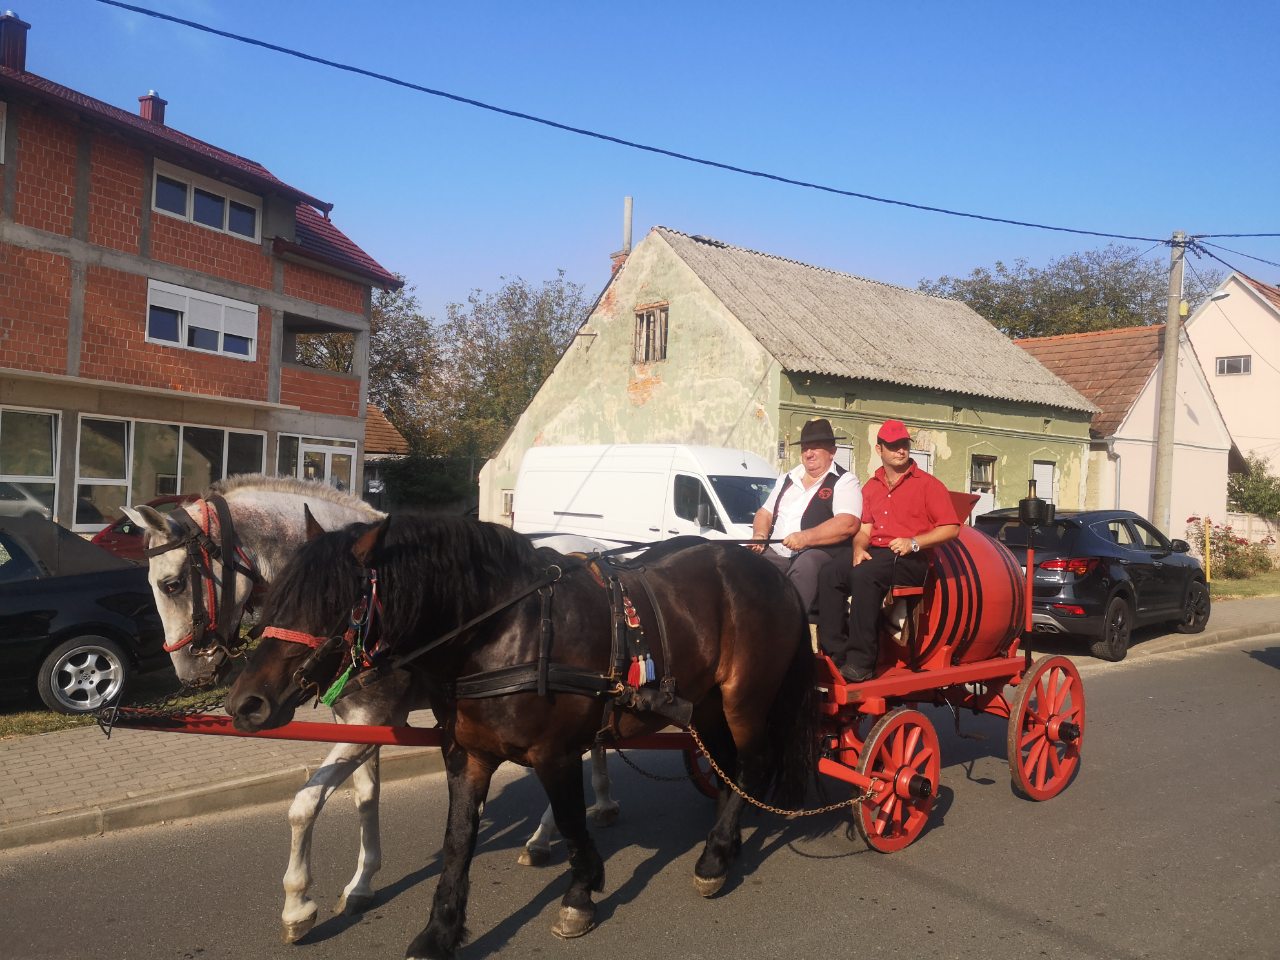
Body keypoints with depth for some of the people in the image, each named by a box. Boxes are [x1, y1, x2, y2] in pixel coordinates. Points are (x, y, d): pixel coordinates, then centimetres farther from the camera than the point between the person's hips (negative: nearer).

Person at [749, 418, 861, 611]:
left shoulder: (844, 481, 1)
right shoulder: (787, 479, 22)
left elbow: (848, 524, -14)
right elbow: (765, 513, 25)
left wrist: (805, 538, -24)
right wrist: (760, 535, 2)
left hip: (820, 554, -5)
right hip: (775, 555, 5)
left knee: (804, 566, -38)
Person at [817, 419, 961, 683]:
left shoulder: (927, 484, 6)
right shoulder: (871, 486, 22)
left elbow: (951, 528, -1)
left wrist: (913, 542, -13)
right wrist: (859, 549, -4)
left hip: (910, 561, -5)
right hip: (874, 555, 6)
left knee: (864, 575, -35)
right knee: (829, 576, -23)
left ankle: (860, 661, -34)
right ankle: (835, 654, -26)